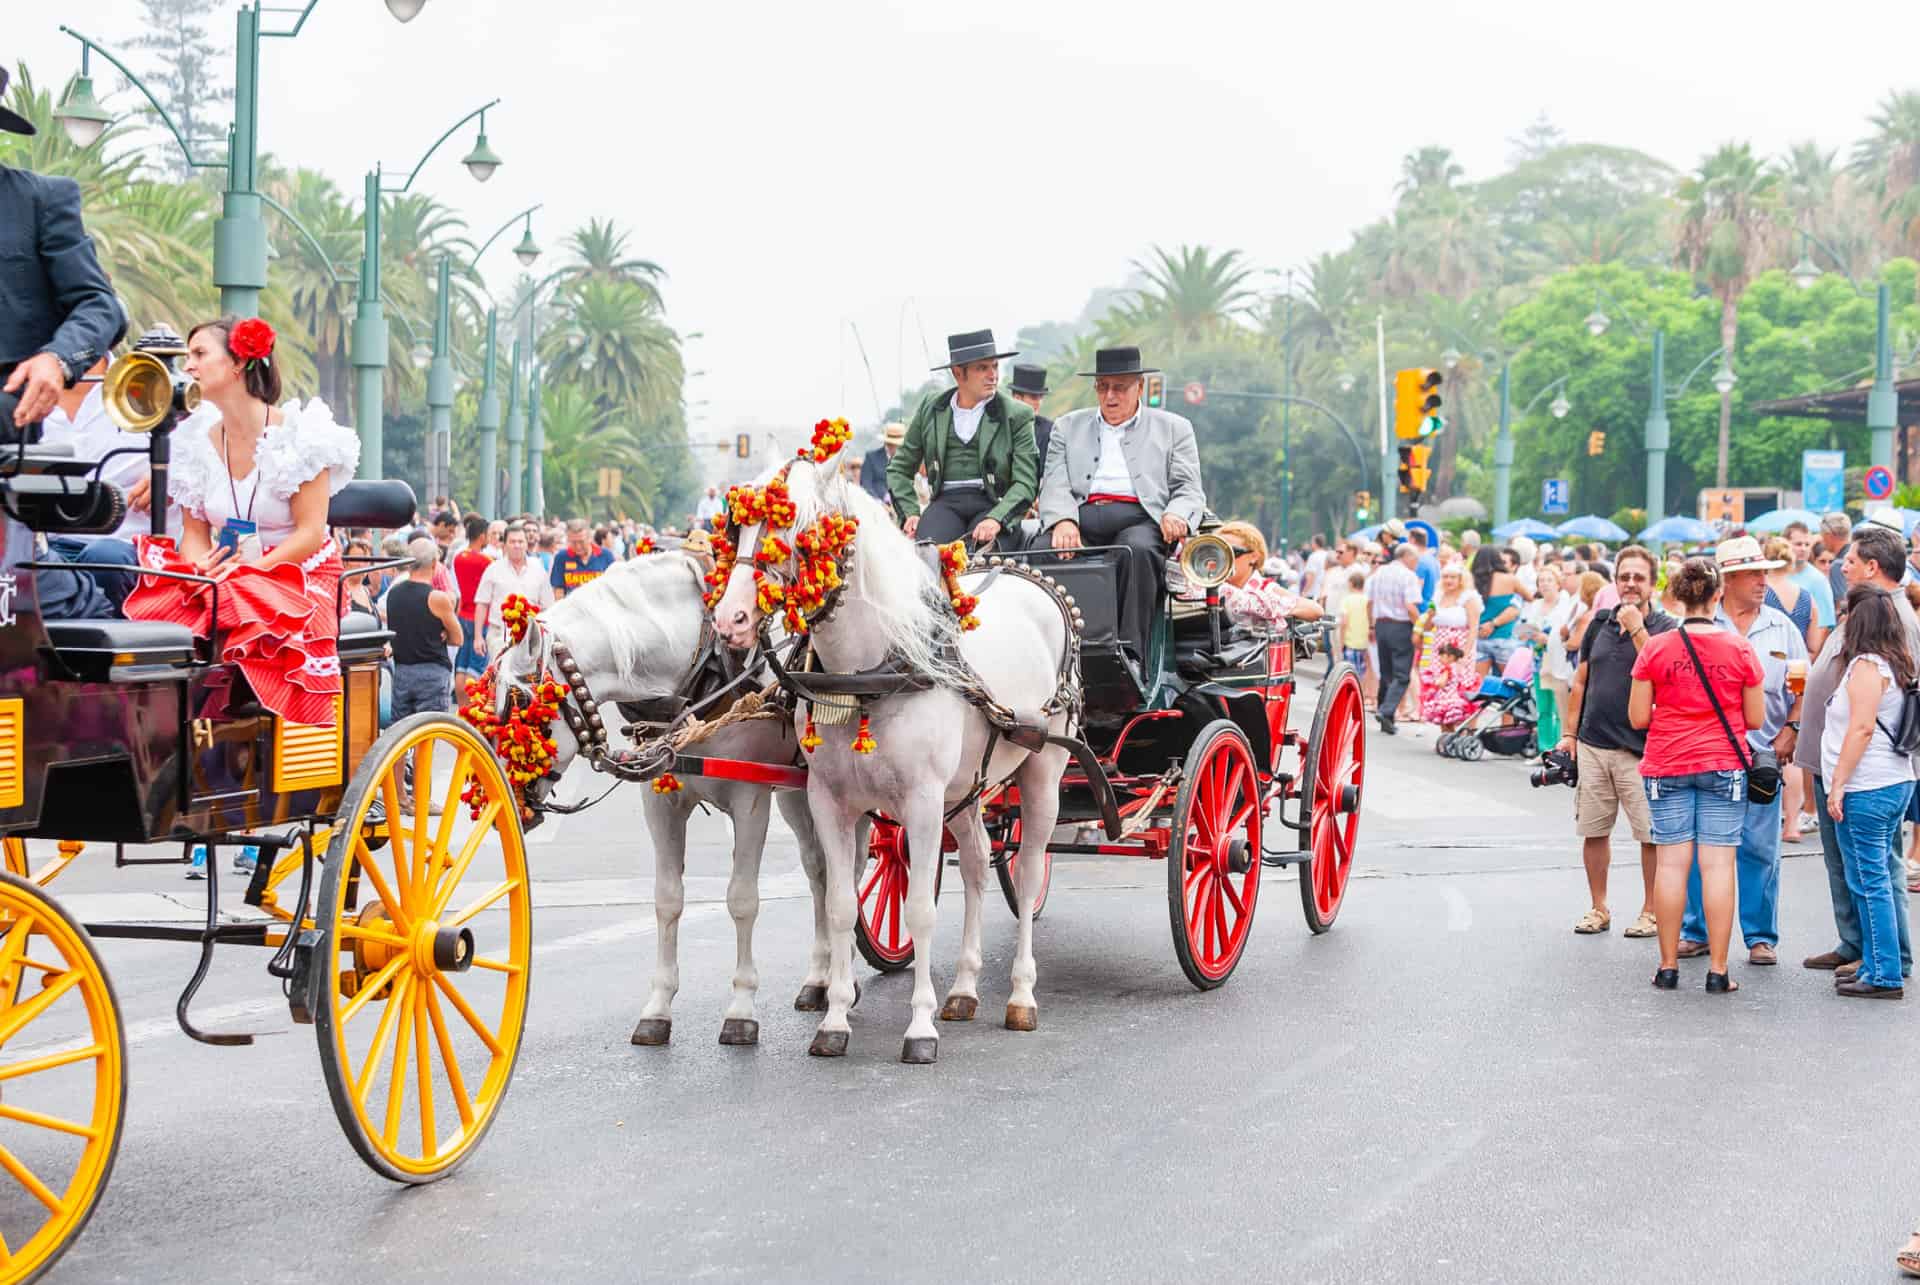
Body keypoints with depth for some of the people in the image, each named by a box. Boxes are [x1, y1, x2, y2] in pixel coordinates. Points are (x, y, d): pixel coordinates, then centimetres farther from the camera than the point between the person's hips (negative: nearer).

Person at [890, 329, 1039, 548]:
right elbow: (898, 469, 21)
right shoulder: (931, 408, 15)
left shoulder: (1017, 415, 7)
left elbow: (1025, 483, -1)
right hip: (946, 502, 1)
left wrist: (996, 519, -19)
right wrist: (910, 513, 3)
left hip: (994, 504, -1)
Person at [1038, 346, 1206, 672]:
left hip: (1138, 520, -1)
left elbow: (1189, 491, 12)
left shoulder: (1173, 428, 21)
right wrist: (1063, 521, -13)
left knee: (1137, 551, -37)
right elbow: (1054, 486, 12)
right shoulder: (1068, 426, 25)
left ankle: (1130, 654, -42)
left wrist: (1176, 515, -14)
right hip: (1081, 517, 1)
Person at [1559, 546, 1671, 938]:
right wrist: (1569, 733, 12)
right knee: (1593, 831, 9)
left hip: (1640, 748, -4)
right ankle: (1598, 909, 20)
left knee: (1651, 835, -1)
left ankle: (1650, 911, 11)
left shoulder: (1664, 627, -2)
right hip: (1592, 744, 4)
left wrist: (1636, 628, -20)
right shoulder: (1599, 622, 11)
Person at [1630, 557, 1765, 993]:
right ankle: (1718, 970, 1)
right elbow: (1755, 719, 1)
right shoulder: (1740, 649, -4)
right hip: (1724, 766, 0)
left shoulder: (1655, 649, -5)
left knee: (1671, 863, 5)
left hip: (1667, 766, 1)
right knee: (1718, 865, 0)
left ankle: (1668, 966, 9)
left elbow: (1638, 718, -2)